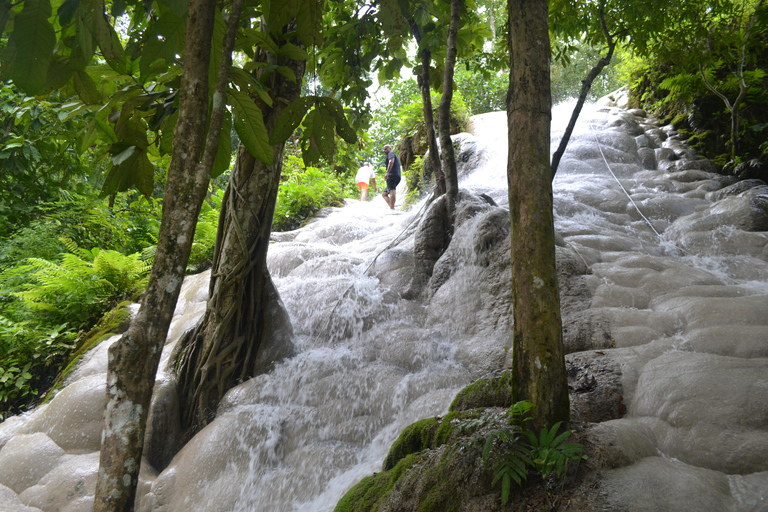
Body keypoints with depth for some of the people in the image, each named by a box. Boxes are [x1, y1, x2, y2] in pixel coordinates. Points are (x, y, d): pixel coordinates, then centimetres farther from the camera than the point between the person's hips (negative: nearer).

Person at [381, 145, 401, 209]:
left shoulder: (391, 154, 3)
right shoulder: (395, 156, 34)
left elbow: (391, 162, -18)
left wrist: (387, 173, -29)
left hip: (392, 176, -10)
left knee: (392, 191, -25)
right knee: (384, 194, 12)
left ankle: (392, 208, -41)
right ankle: (392, 207, -7)